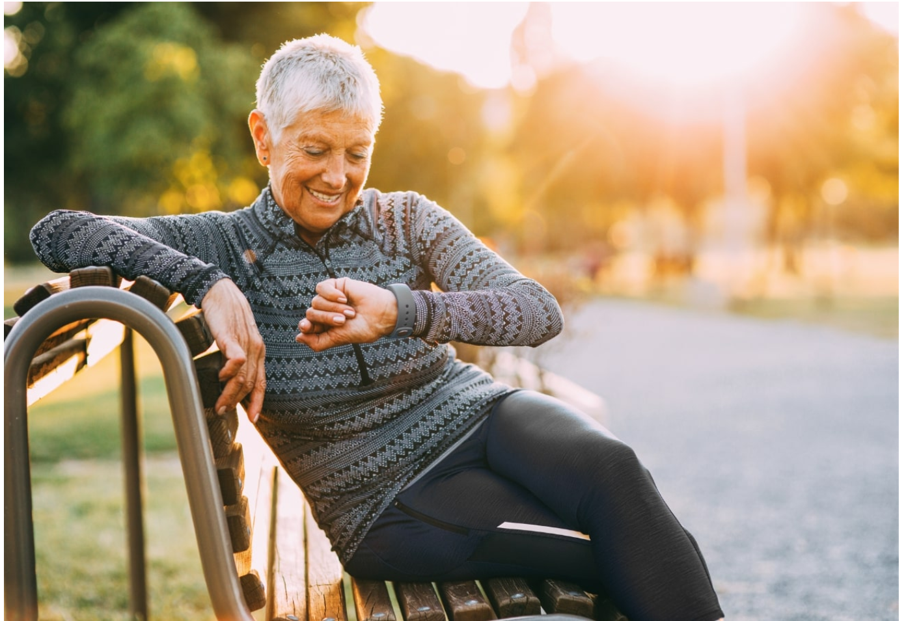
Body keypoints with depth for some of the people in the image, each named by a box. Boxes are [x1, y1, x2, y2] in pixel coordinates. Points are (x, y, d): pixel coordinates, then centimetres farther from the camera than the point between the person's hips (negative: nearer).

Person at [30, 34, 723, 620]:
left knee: (608, 468, -33)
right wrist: (206, 281, -28)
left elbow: (540, 311, -11)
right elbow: (56, 232, -14)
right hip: (385, 501, -3)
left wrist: (401, 309, -31)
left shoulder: (406, 219, 3)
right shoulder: (223, 247, -1)